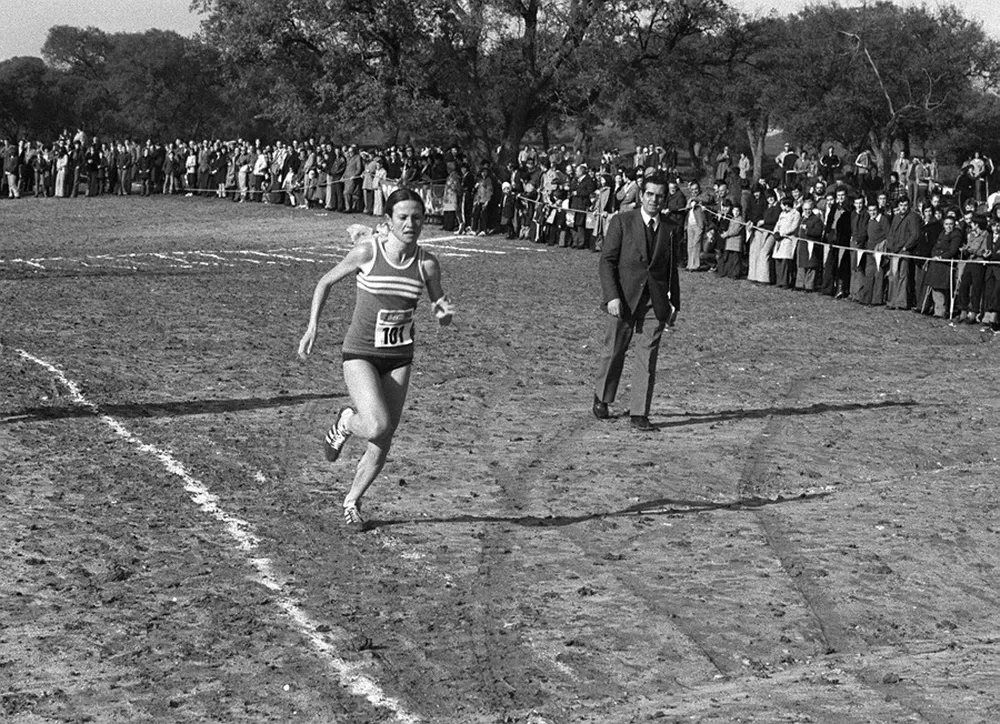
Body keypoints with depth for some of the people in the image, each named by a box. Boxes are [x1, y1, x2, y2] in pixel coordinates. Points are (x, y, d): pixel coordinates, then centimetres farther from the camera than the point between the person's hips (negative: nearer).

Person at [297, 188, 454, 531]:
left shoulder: (427, 264, -6)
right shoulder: (367, 252, -12)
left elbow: (441, 309, 8)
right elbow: (326, 282, 2)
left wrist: (444, 312, -16)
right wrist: (313, 326, -5)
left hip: (399, 357, 3)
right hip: (360, 353, -3)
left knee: (383, 442, 5)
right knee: (377, 427, -24)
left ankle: (352, 501, 28)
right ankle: (346, 422, 12)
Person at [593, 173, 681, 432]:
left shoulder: (671, 228, 7)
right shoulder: (621, 222, -2)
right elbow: (607, 261, -4)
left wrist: (674, 303, 12)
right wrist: (611, 296, -14)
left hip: (655, 302, 2)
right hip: (624, 298, -2)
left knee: (647, 359, -1)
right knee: (614, 352, 10)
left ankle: (640, 415, 2)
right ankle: (602, 398, 34)